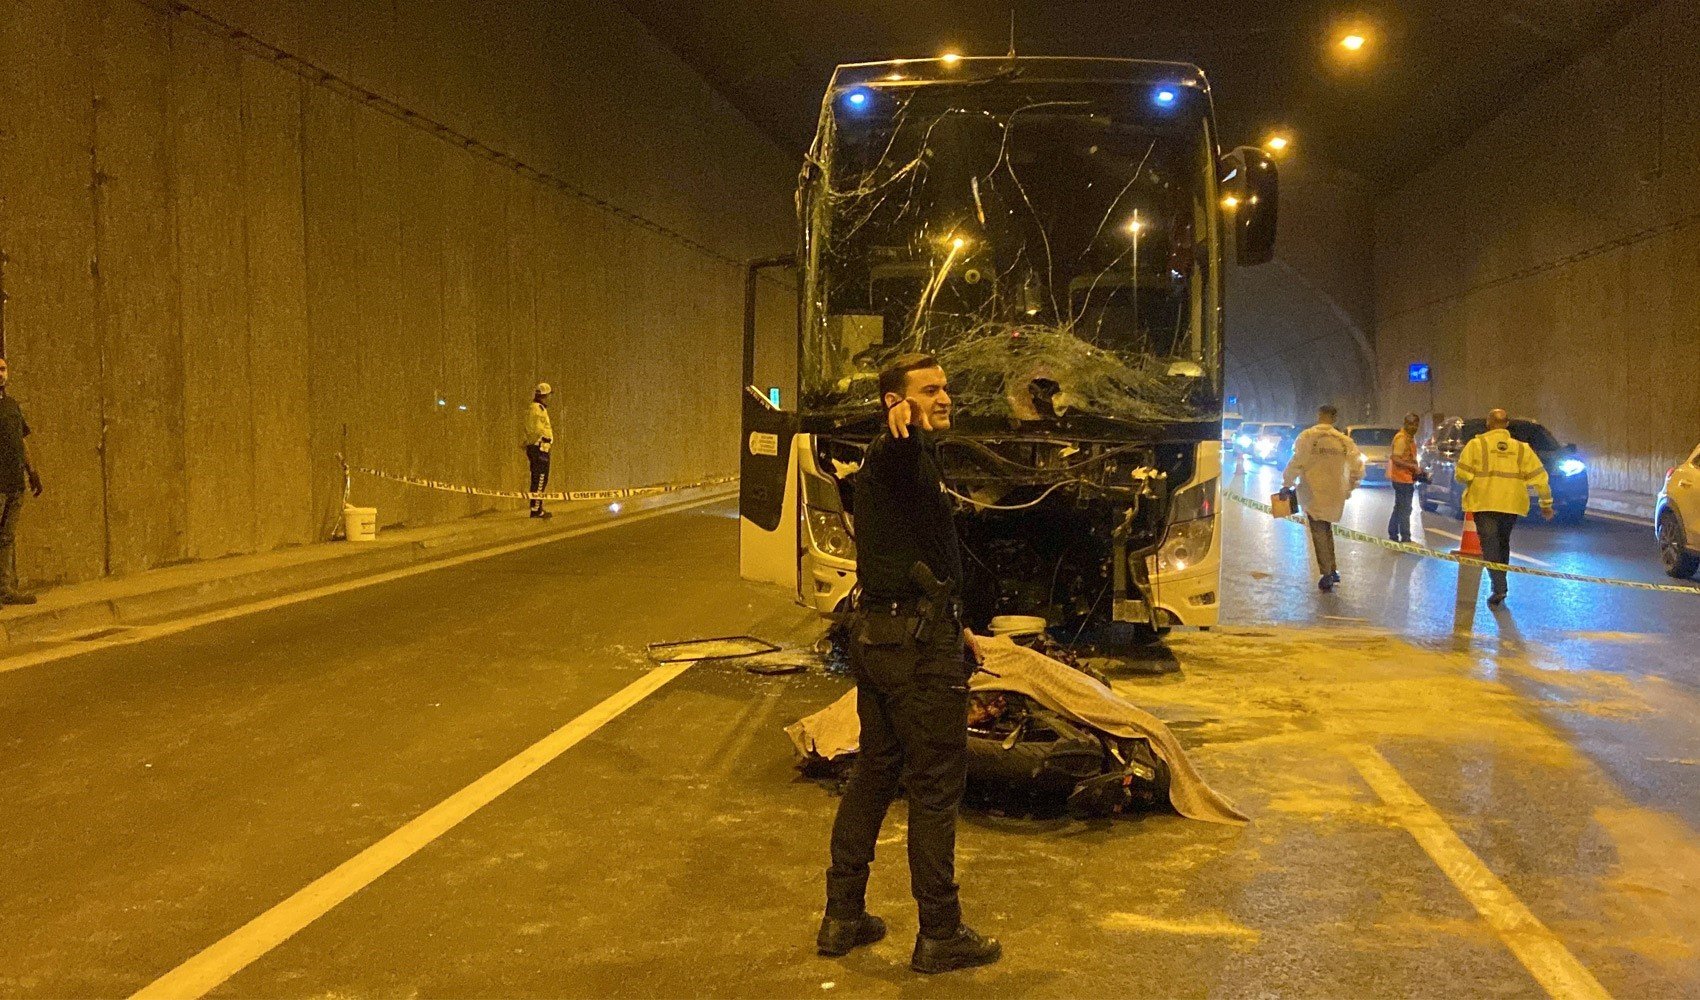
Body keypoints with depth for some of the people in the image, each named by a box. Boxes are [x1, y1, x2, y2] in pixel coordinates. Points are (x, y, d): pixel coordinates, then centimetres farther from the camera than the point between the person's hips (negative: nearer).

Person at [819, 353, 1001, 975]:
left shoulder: (890, 461, 17)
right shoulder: (900, 454, -15)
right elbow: (906, 453, -42)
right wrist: (905, 426, -64)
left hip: (877, 635, 10)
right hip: (920, 639, -10)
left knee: (874, 773, 16)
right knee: (936, 786, -1)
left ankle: (842, 917, 23)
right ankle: (940, 936, 8)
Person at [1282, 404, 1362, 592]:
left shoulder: (1307, 436, -9)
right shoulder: (1344, 440, 3)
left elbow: (1296, 463, -14)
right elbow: (1357, 467, 4)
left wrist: (1287, 484, -2)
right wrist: (1349, 488, 18)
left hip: (1313, 493, -4)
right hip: (1336, 495, 4)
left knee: (1319, 532, 3)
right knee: (1326, 529, 21)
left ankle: (1327, 574, 1)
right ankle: (1333, 569, 21)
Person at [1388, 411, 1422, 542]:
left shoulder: (1411, 438, 16)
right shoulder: (1401, 438, -15)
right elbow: (1396, 459, -23)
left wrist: (1416, 468, 13)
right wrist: (1414, 467, -23)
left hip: (1407, 478, 10)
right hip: (1402, 478, -10)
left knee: (1400, 507, 15)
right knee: (1405, 509, -7)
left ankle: (1393, 535, 22)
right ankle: (1405, 538, -5)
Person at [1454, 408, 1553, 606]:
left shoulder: (1477, 444, -3)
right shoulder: (1522, 449, 8)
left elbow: (1462, 474, -8)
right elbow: (1539, 478, 5)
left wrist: (1472, 480, 14)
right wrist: (1546, 503, 13)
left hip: (1484, 503, -4)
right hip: (1511, 505, 4)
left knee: (1490, 545, -5)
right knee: (1503, 543, 20)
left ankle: (1499, 588, -19)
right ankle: (1500, 585, 26)